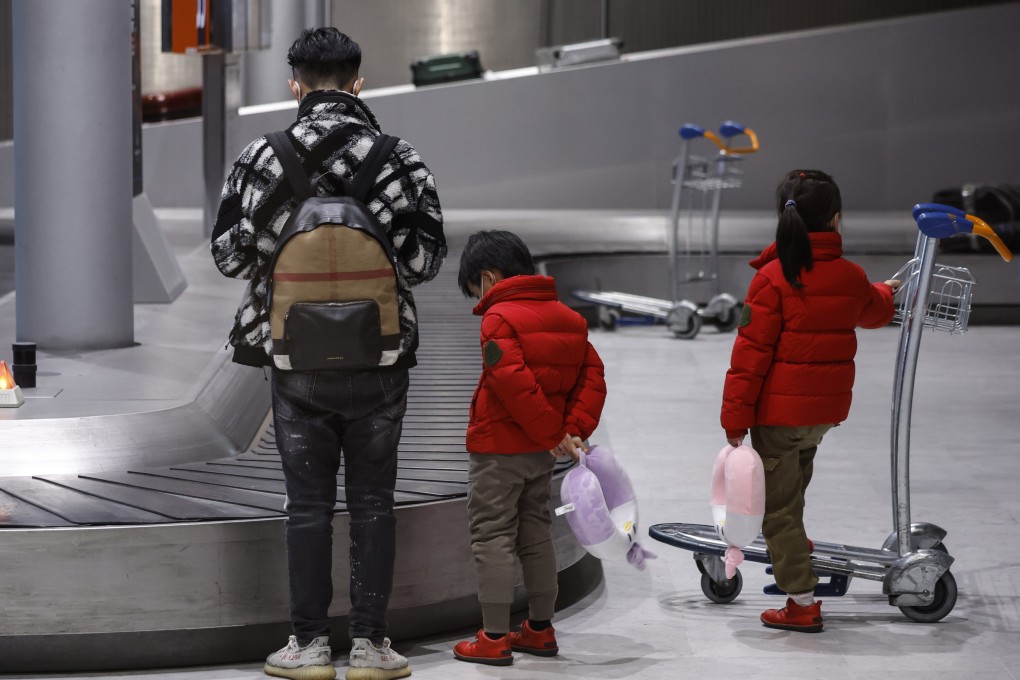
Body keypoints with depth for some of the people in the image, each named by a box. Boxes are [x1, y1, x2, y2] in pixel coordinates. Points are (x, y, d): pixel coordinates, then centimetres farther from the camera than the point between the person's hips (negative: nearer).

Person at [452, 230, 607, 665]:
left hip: (498, 449, -8)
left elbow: (514, 383, -25)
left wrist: (552, 432, -18)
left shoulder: (499, 319, -15)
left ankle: (495, 637, -1)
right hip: (541, 453, 8)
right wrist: (574, 428, -2)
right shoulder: (566, 318, 9)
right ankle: (540, 629, 24)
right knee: (535, 532, 17)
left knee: (491, 535, -1)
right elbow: (592, 376, 6)